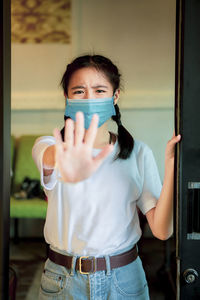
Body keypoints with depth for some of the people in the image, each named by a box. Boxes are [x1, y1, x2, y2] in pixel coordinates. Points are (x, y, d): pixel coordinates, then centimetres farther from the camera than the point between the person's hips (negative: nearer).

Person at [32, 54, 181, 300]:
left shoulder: (138, 153, -4)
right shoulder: (49, 146, -7)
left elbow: (161, 230, -10)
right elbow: (49, 158, -33)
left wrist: (171, 167, -23)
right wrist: (66, 163, -56)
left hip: (124, 279, 1)